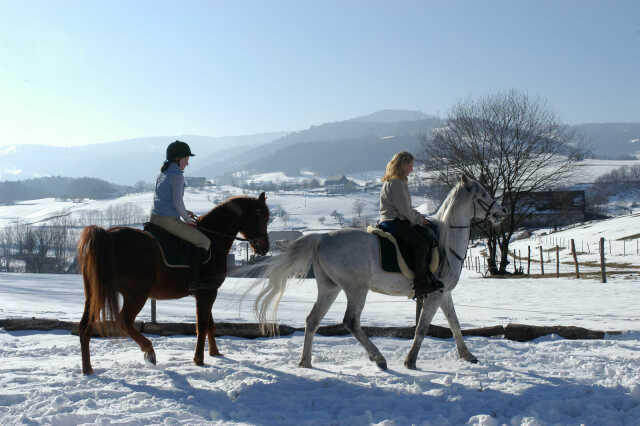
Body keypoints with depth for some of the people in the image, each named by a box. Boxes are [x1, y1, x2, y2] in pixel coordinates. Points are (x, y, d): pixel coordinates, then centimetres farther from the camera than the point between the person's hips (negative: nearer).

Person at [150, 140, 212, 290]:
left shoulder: (162, 173, 15)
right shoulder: (177, 175, -13)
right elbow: (177, 201, -19)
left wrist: (184, 212, 18)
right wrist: (187, 219, -4)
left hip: (154, 218, 10)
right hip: (169, 220, -10)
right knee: (204, 242, -4)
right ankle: (194, 280, -8)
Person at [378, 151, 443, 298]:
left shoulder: (399, 182, 20)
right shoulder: (395, 183, -14)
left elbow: (407, 208, 25)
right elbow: (404, 210, -18)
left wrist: (419, 217, 11)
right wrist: (419, 220, -5)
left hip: (400, 222, 11)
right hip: (394, 224, -11)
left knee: (430, 236, 6)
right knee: (422, 242, -22)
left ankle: (428, 277, 3)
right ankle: (420, 283, -21)